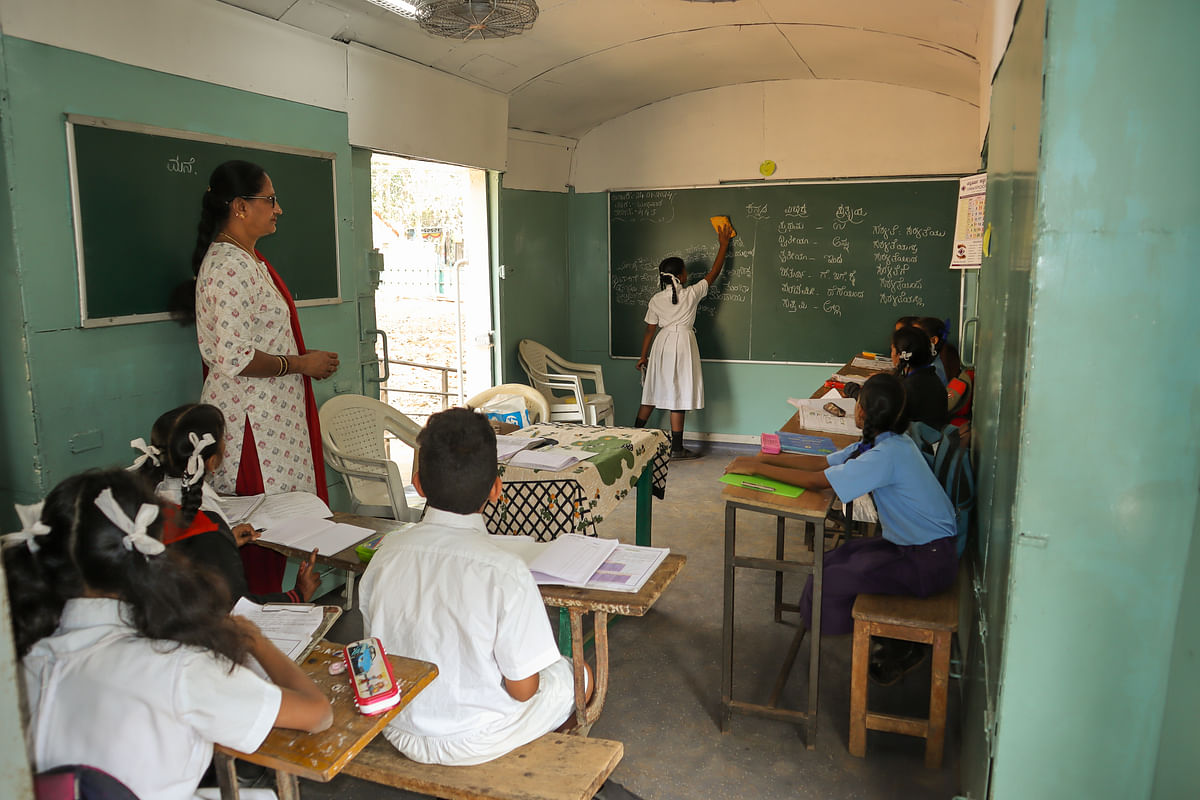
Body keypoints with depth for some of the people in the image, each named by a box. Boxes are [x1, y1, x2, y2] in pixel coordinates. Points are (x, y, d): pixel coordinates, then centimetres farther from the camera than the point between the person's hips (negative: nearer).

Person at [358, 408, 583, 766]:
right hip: (472, 742, -5)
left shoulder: (386, 554, -14)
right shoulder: (506, 573, -29)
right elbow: (522, 689, -20)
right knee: (572, 674, 21)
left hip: (399, 732, 5)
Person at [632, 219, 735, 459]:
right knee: (678, 396, -2)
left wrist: (643, 356, 15)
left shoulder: (656, 300, 3)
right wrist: (724, 244, 13)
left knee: (654, 393, 14)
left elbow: (650, 330, 6)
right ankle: (676, 449, 3)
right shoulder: (692, 293, -6)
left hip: (662, 345, 4)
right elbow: (714, 272, 4)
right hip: (682, 343, -4)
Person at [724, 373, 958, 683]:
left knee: (827, 583, -11)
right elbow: (822, 462, 5)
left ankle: (901, 647, 9)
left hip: (928, 561, -9)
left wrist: (757, 468, -19)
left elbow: (817, 480, -27)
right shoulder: (885, 441, 3)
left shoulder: (886, 454, -27)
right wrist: (763, 460, -2)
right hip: (908, 543, 9)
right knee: (831, 562, 10)